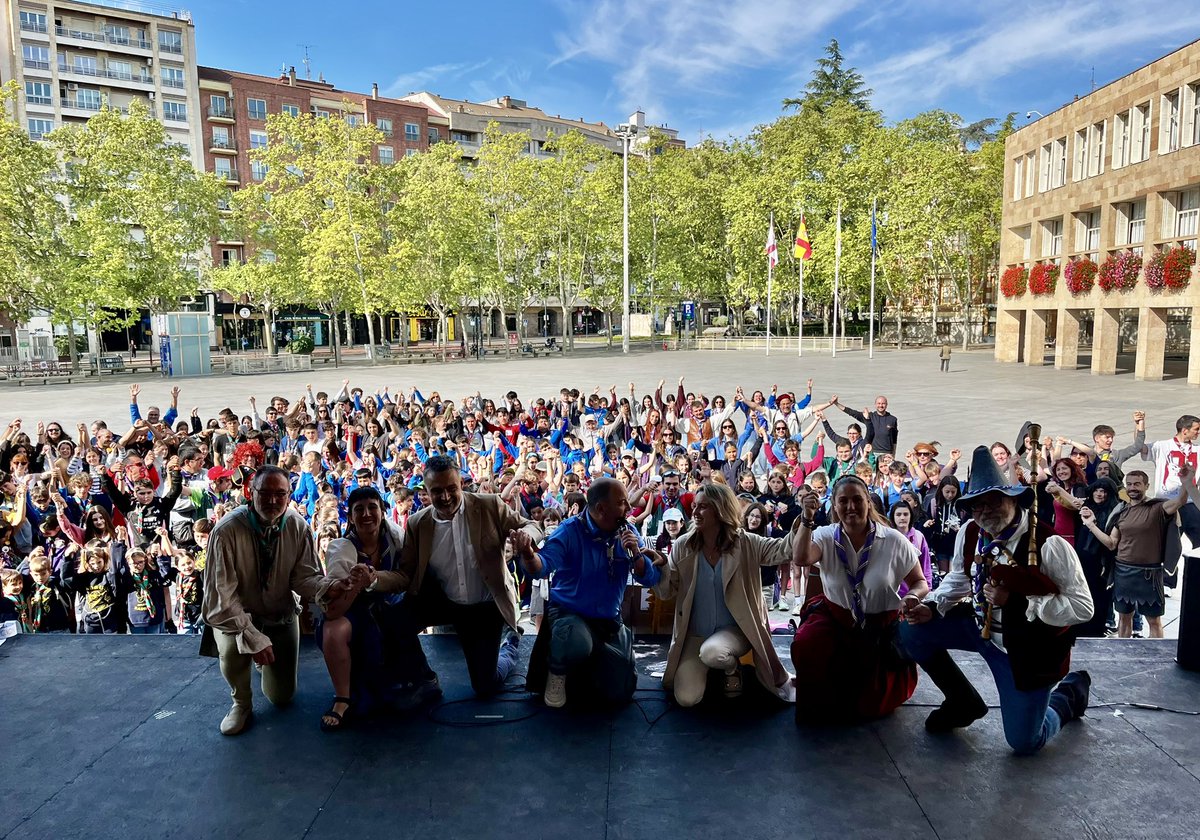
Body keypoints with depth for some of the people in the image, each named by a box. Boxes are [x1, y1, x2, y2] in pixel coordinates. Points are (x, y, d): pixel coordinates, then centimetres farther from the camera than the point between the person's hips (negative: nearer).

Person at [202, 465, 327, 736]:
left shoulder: (297, 526, -14)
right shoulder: (227, 530, -25)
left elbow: (304, 577, -10)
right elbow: (220, 595, -25)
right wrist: (253, 637, -32)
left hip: (281, 614, 3)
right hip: (236, 613, -3)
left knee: (282, 696, 6)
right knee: (232, 646, -37)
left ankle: (270, 664, 43)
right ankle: (241, 703, -4)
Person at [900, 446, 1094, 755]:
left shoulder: (1048, 545, -26)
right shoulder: (969, 534, -9)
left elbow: (1082, 607, -23)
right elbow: (958, 580, 10)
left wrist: (1016, 602, -30)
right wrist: (931, 607, -8)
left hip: (1030, 648, -5)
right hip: (981, 626, 5)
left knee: (1025, 742, 2)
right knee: (911, 630, -6)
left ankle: (1070, 692, 35)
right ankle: (963, 703, 17)